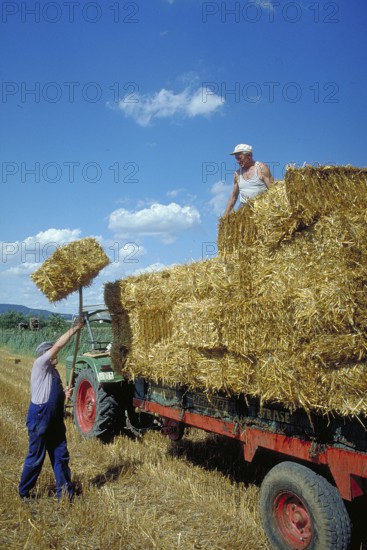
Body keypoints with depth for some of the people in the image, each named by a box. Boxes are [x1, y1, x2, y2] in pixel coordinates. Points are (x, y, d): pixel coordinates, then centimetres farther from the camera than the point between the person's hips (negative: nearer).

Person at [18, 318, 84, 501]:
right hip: (39, 418, -8)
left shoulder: (53, 371, 14)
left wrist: (65, 394, 2)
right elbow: (58, 344, -18)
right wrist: (76, 327, -14)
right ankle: (23, 491, 25)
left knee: (61, 456, 9)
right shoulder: (39, 365, -10)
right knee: (36, 457, 4)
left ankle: (65, 493, 17)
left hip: (55, 420, 8)